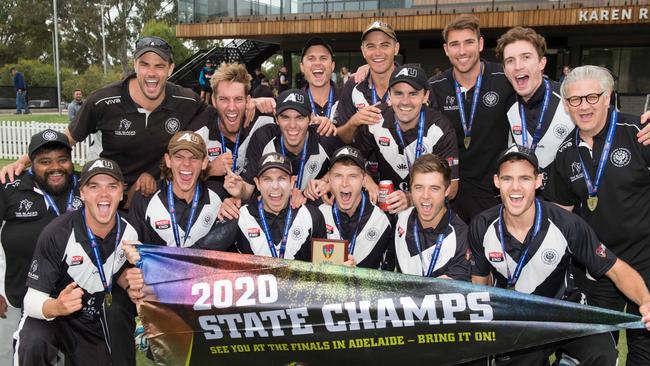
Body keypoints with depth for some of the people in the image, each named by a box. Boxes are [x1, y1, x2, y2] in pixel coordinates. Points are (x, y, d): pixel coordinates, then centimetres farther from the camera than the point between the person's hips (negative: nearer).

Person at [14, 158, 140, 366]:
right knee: (33, 343, -35)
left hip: (95, 323, 5)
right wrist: (57, 307, -45)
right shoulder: (57, 233, -24)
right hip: (51, 316, -5)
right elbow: (32, 299, -24)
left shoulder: (128, 233, -9)